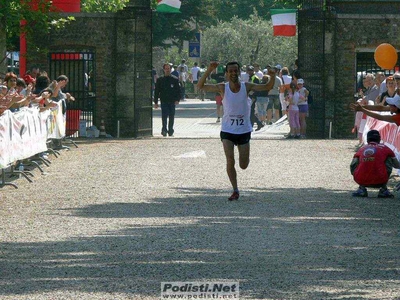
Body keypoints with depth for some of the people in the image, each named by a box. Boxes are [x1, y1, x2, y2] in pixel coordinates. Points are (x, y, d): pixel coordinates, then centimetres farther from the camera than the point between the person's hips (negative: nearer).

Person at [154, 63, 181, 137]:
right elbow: (156, 91, 9)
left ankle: (170, 131, 15)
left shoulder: (175, 80, 8)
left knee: (171, 117, 5)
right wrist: (155, 102, 4)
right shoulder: (160, 80, 7)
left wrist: (177, 100, -6)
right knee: (164, 116, -14)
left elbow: (178, 91, 8)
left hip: (172, 102, 1)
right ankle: (164, 130, -14)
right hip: (164, 101, -1)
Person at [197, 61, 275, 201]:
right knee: (230, 161, -13)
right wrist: (209, 70, -28)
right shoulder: (222, 88, -8)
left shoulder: (246, 87, -8)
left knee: (243, 165, 4)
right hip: (227, 131, -1)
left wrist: (272, 77, -31)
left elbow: (267, 87, -9)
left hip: (244, 130, 1)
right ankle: (235, 190, 0)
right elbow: (200, 86, -14)